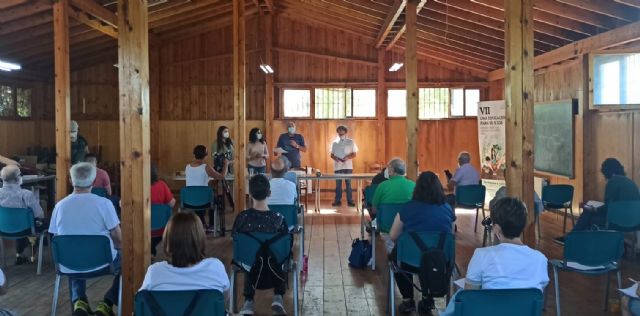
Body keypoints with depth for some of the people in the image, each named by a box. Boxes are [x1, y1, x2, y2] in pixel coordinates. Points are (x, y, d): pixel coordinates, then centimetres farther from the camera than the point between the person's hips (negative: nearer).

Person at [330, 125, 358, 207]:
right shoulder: (334, 143, 9)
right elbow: (332, 154, 10)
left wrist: (348, 157, -14)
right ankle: (337, 200, 8)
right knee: (338, 184, 3)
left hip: (348, 166, -1)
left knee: (348, 183, 0)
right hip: (338, 166, 1)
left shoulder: (351, 142, 5)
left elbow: (354, 154, 4)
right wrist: (335, 158, -12)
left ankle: (350, 201, 5)